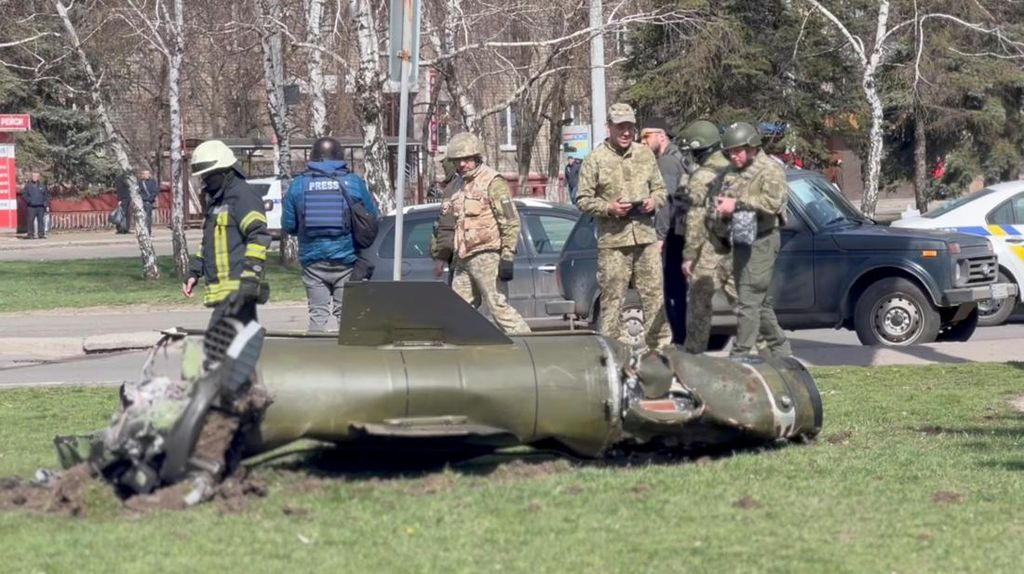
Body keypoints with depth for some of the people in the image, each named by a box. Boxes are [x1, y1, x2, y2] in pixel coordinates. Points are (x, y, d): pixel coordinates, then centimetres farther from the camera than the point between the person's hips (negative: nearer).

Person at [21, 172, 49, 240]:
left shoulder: (42, 185, 9)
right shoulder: (28, 185, 5)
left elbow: (46, 195, 11)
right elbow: (24, 195, 5)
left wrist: (47, 205, 6)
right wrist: (29, 201, -9)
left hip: (41, 206, 1)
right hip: (31, 206, -1)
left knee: (41, 220, 2)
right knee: (31, 220, -5)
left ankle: (41, 234, 6)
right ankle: (30, 234, -1)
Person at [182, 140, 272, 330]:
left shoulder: (242, 195, -8)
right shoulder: (216, 200, 24)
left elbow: (259, 236, -18)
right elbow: (208, 242, 34)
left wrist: (250, 275, -25)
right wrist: (194, 273, 26)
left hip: (237, 287, -10)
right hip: (224, 290, 10)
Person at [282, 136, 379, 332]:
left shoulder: (298, 185, 0)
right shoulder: (354, 183, -2)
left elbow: (288, 226, 2)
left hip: (312, 259, 1)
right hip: (346, 260, -1)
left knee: (317, 312, 5)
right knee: (345, 312, 4)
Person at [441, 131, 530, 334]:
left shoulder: (492, 182, -7)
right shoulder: (462, 186, 18)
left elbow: (511, 221, -13)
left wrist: (507, 257, -18)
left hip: (486, 256, -9)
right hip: (464, 260, 9)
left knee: (499, 306, -13)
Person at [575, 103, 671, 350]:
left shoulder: (645, 155, 12)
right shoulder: (595, 160, -1)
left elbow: (659, 189, 19)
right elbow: (583, 200, -1)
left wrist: (654, 201, -3)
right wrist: (608, 208, -15)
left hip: (646, 236, 4)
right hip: (612, 239, -4)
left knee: (654, 293, 4)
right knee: (612, 297, -2)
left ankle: (660, 343, 12)